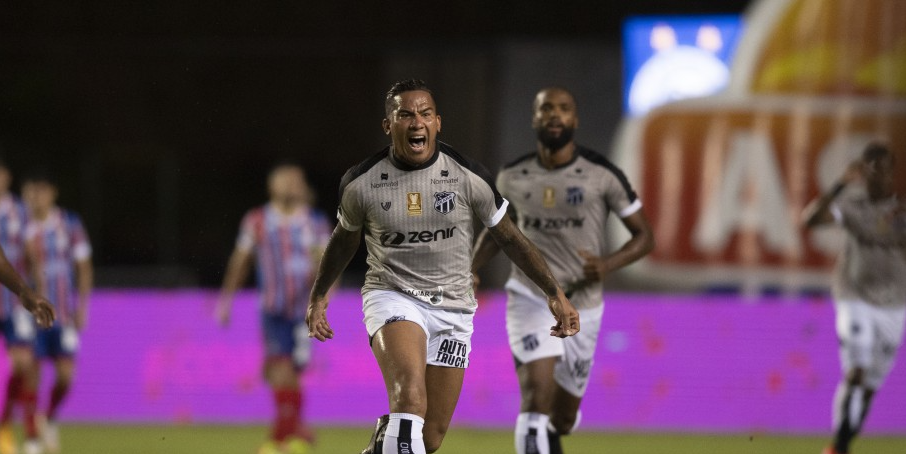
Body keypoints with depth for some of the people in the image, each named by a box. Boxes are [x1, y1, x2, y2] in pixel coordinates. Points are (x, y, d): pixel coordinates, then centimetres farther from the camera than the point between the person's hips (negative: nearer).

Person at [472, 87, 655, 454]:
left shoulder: (602, 175, -7)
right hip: (530, 297, -1)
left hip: (582, 306, 1)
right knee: (537, 395, -22)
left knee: (562, 419, 12)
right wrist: (469, 271, 2)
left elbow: (644, 237, -1)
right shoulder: (513, 177, 0)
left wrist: (608, 264, -21)